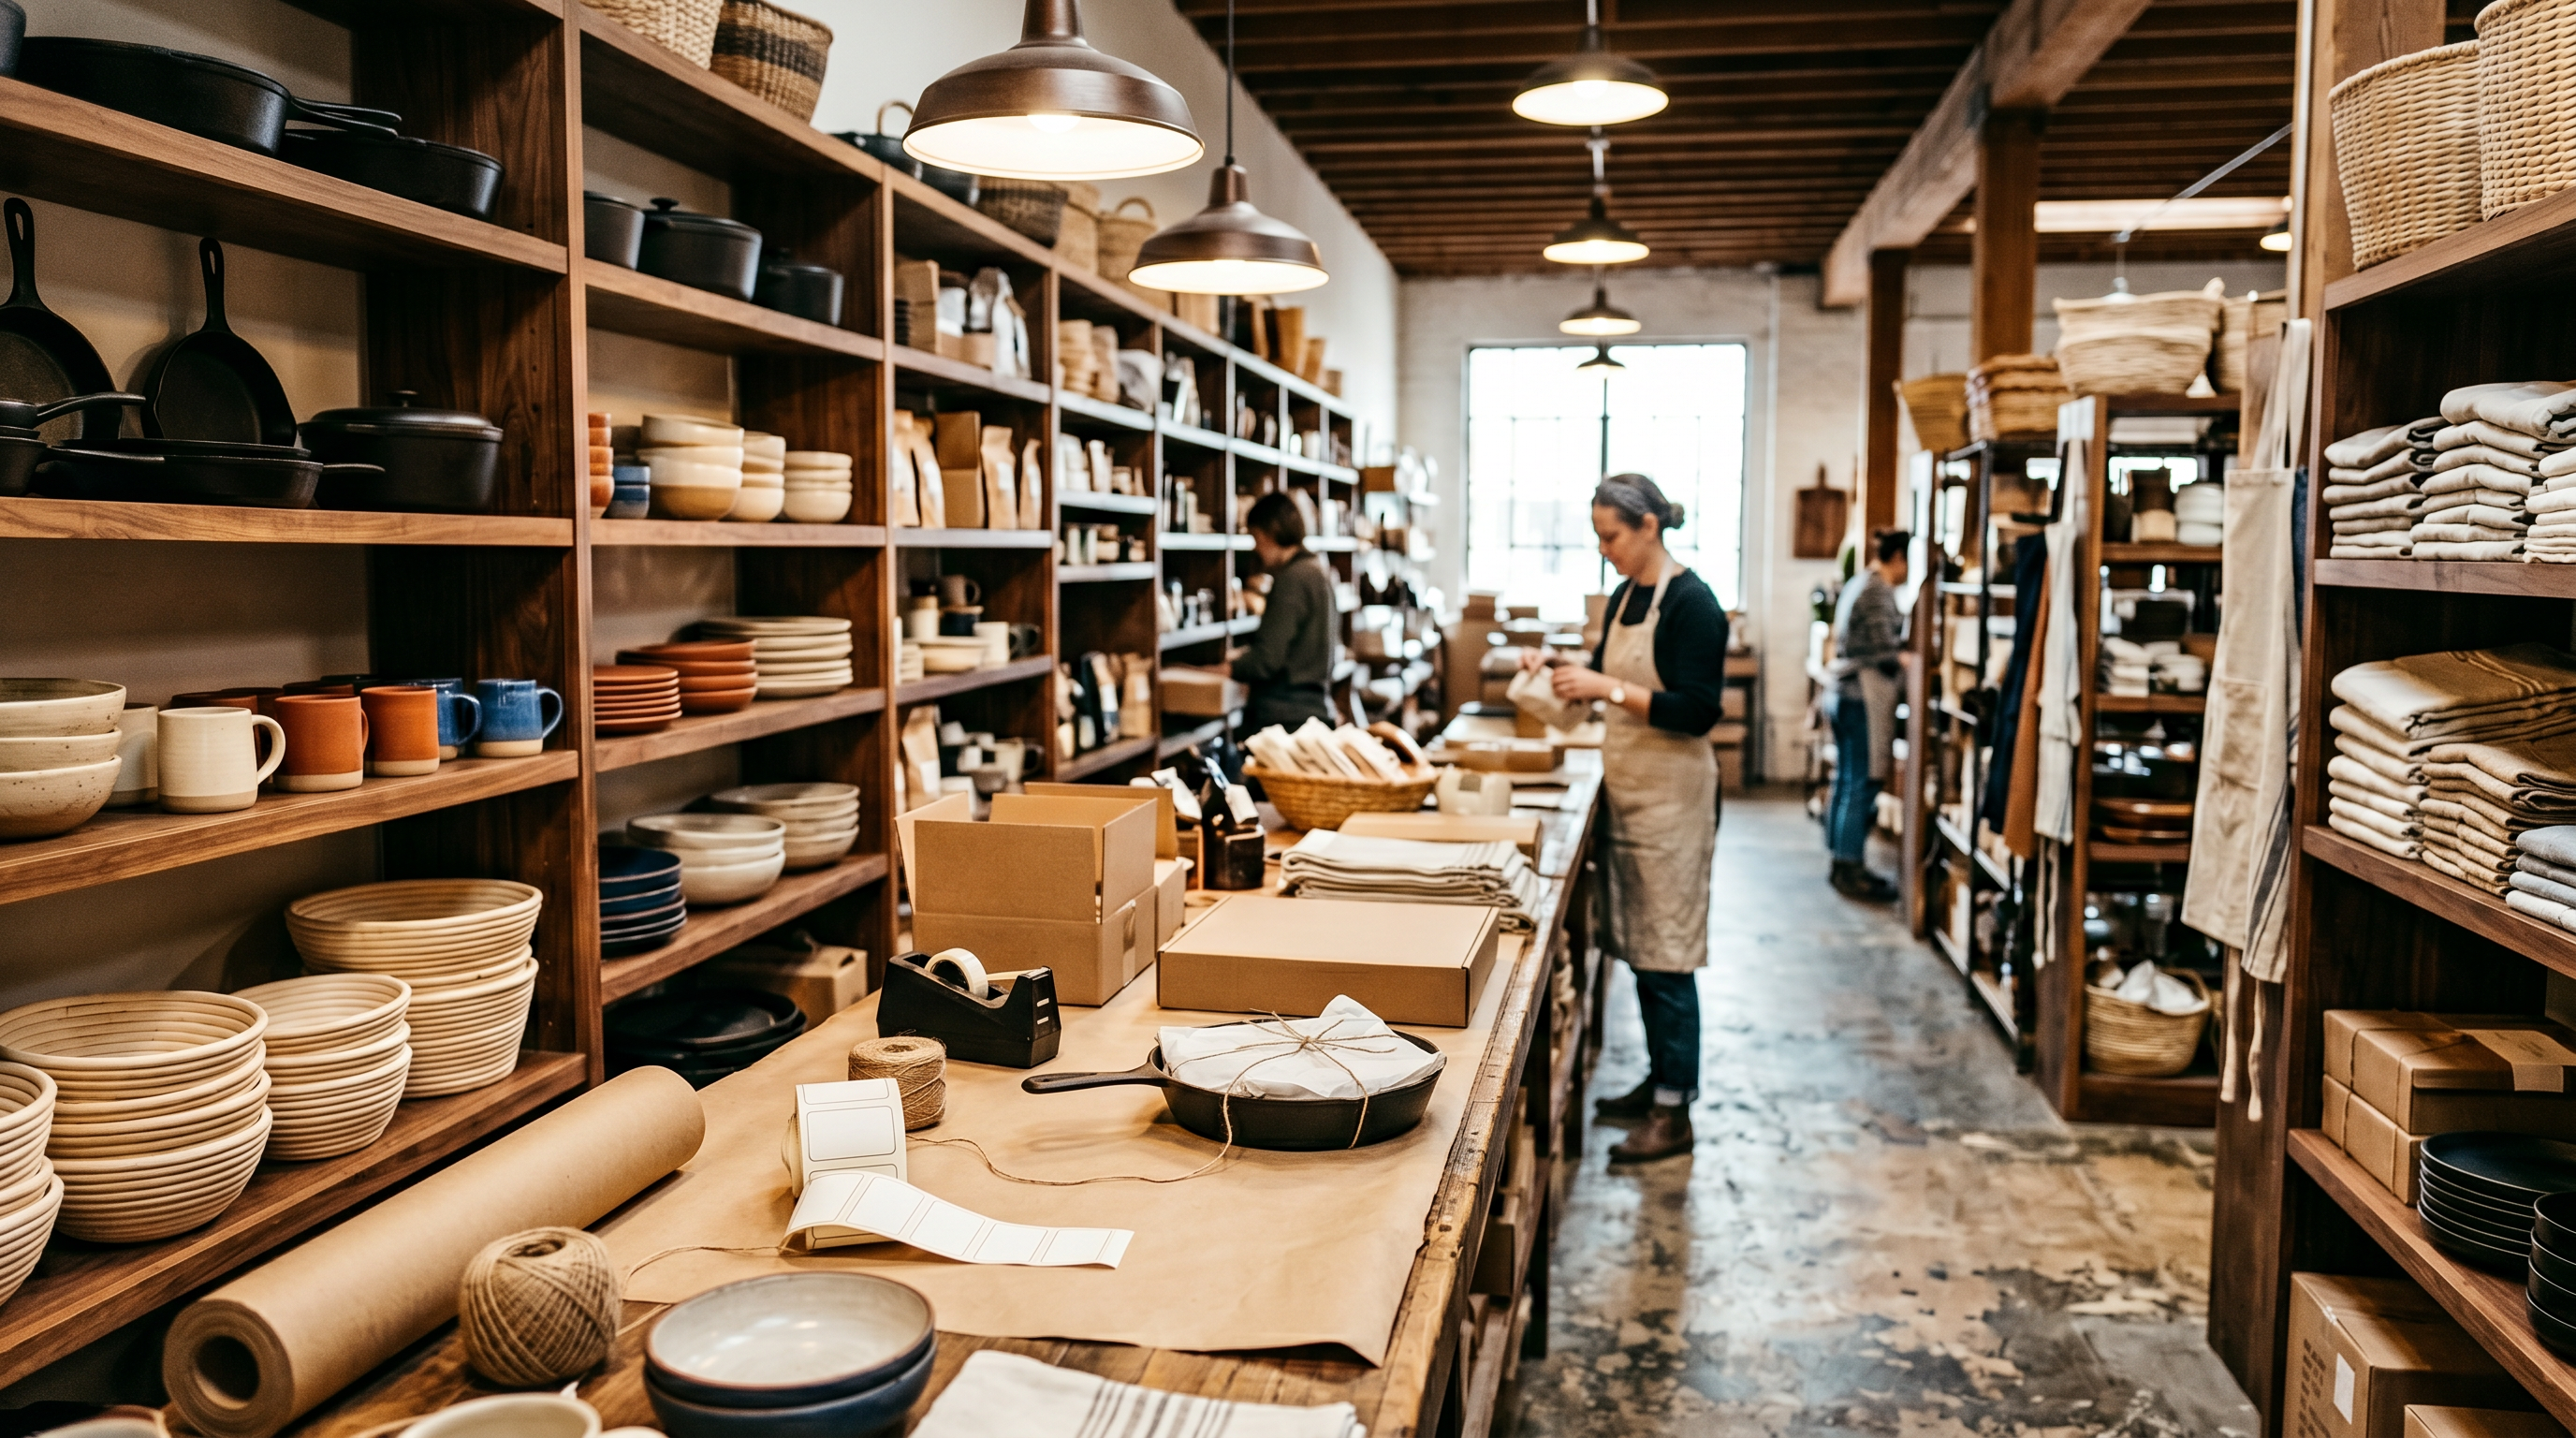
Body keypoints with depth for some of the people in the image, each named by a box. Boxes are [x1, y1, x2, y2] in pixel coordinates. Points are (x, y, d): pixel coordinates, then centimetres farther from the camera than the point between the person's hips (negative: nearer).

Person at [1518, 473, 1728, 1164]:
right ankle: (1659, 1080, 25)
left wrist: (1608, 689, -23)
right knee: (1637, 945, 14)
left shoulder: (1691, 602, -14)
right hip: (1625, 788, 9)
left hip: (1671, 793, -9)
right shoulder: (1624, 597, 11)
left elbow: (1697, 711, -19)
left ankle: (1674, 1111, 3)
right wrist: (1557, 668, 4)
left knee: (1667, 953, -4)